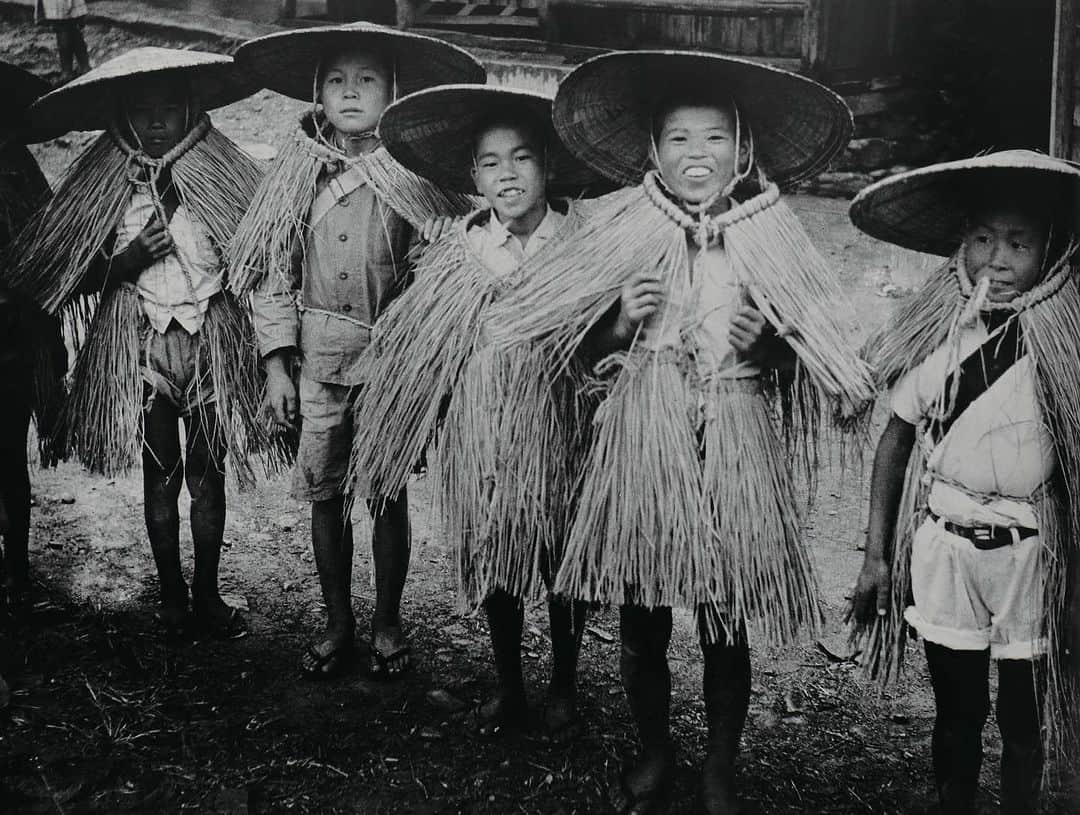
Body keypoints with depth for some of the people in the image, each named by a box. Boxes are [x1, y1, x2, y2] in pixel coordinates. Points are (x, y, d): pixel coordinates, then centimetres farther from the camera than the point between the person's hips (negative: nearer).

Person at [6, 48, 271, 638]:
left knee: (206, 474, 7)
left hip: (213, 345, 0)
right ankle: (171, 594, 23)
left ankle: (206, 593, 21)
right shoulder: (103, 187, 1)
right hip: (139, 347, 1)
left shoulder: (222, 178, -2)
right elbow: (79, 281, 3)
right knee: (160, 476, 9)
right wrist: (127, 261, -15)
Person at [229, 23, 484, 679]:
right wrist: (277, 361, 0)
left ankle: (387, 622, 24)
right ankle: (338, 623, 25)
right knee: (324, 493, 8)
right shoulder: (300, 171, 3)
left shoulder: (411, 174, -5)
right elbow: (274, 270, 5)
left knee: (387, 495, 5)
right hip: (318, 355, 3)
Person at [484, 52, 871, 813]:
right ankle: (654, 753, 34)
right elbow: (590, 353, 7)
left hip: (734, 451, 0)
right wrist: (622, 324, -12)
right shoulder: (623, 238, 0)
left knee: (726, 627, 7)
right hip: (641, 443, 1)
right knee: (640, 619, 9)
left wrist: (760, 343, -13)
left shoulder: (768, 243, 0)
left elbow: (797, 369, 6)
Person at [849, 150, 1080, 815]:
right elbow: (897, 441, 3)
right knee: (957, 714, 14)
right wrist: (876, 554, 3)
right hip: (944, 549, 1)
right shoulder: (936, 336, -4)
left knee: (1022, 718, 13)